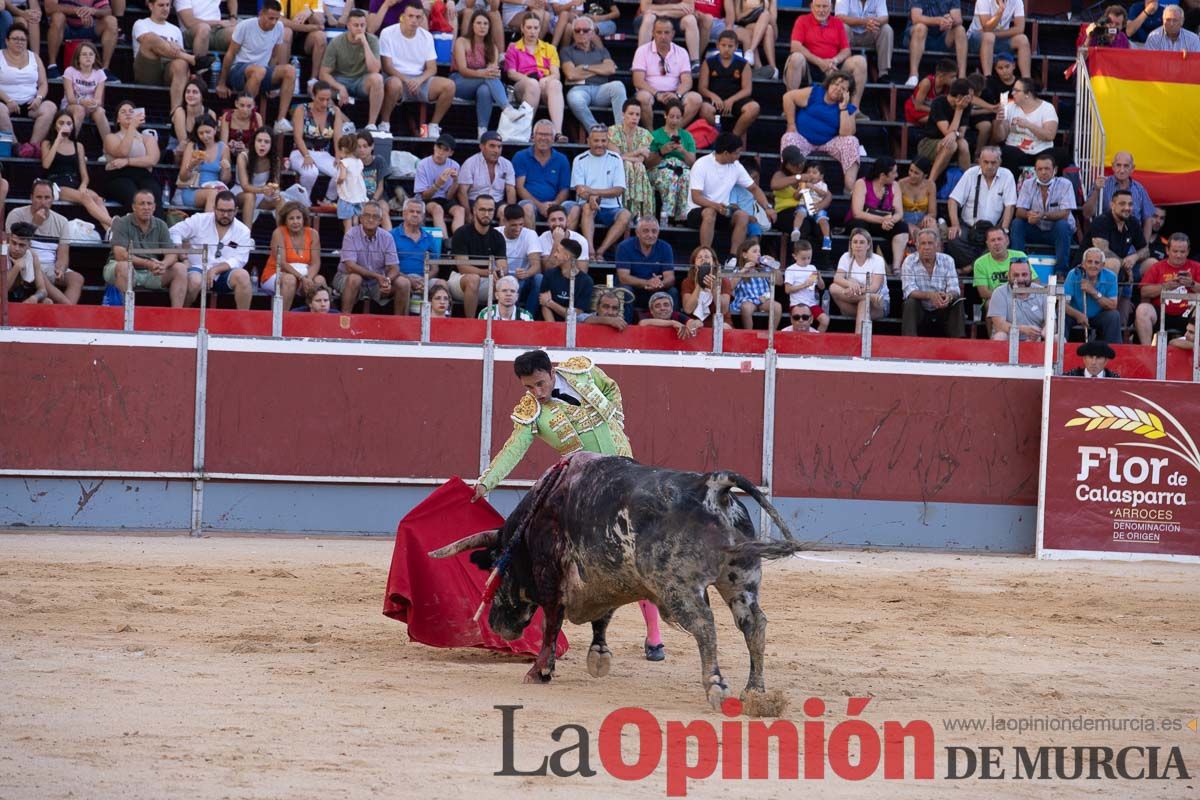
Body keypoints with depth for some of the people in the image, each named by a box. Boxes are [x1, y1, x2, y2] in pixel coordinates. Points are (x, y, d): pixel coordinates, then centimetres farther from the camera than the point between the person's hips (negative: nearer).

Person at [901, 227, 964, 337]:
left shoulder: (947, 260, -4)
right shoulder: (909, 261, -10)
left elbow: (954, 289, -12)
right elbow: (909, 291, -20)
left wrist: (949, 296, -39)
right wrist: (930, 295, -39)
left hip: (943, 311, 2)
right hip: (919, 312, -2)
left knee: (958, 301, -23)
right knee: (910, 302, -30)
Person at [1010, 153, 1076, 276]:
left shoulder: (1065, 184, -11)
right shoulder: (1028, 184, -1)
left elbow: (1065, 214, -20)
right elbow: (1019, 211, -8)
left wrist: (1043, 215, -36)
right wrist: (1028, 214, -34)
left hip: (1059, 231, -3)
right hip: (1036, 231, 3)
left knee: (1062, 225, -34)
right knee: (1017, 223, -21)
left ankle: (1061, 271, -30)